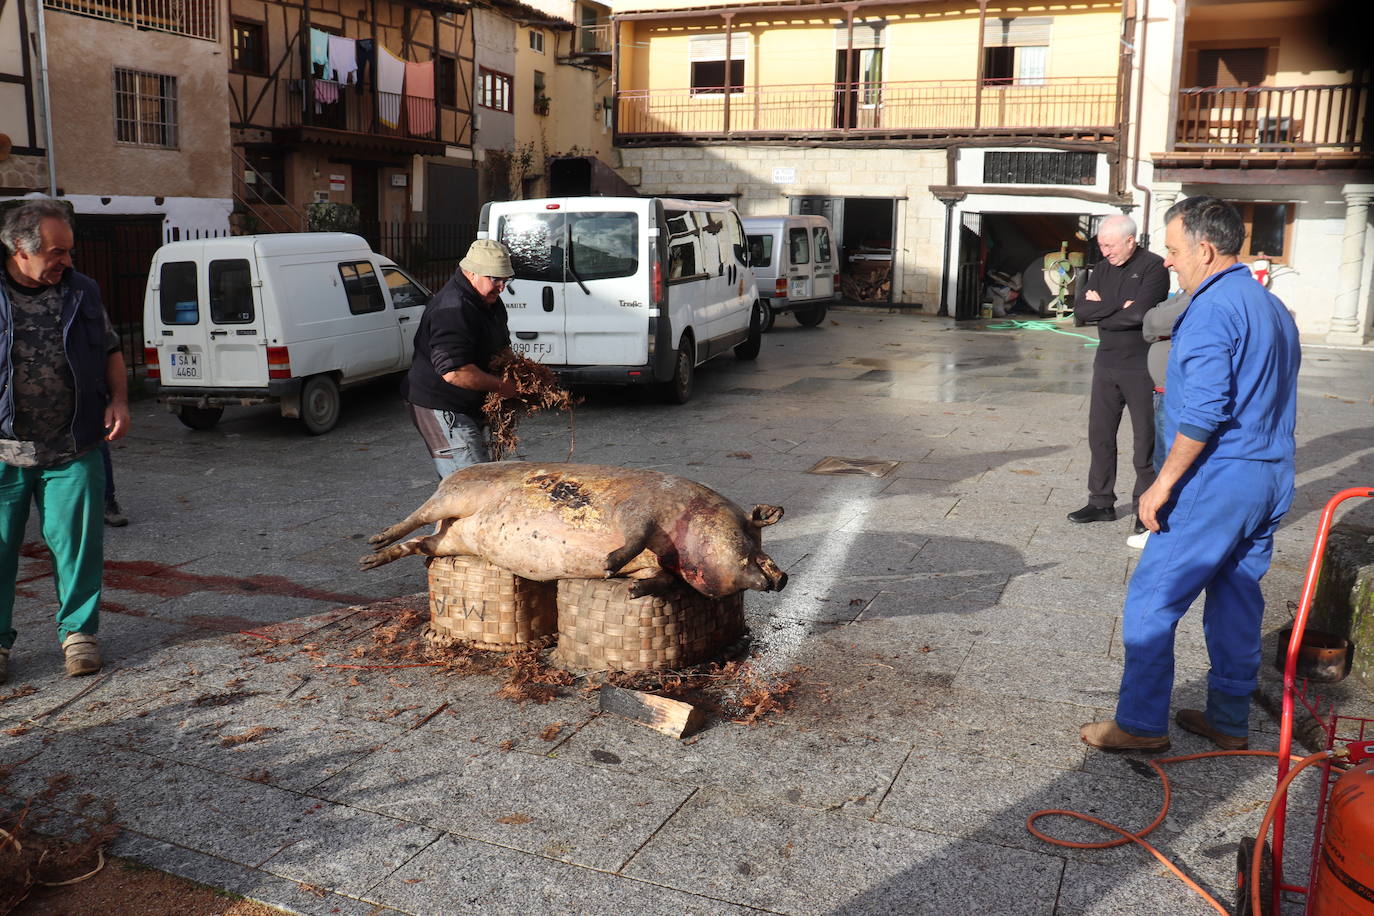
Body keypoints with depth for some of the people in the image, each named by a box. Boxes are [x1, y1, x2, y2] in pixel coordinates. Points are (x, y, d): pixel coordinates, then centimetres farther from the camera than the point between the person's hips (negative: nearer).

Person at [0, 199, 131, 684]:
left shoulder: (82, 292, 7)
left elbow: (110, 352, 16)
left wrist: (118, 400, 0)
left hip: (73, 453, 2)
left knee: (77, 545, 6)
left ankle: (78, 630, 22)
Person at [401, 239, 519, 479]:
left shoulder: (490, 301, 10)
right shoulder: (453, 309, -24)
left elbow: (501, 348, 25)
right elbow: (455, 372, -33)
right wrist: (500, 386, -22)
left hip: (468, 408, 11)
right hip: (439, 407, -11)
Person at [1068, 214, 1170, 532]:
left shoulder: (1153, 267, -10)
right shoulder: (1103, 268, 10)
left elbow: (1138, 313, -23)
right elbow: (1080, 310, -1)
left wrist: (1100, 311, -9)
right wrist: (1117, 306, -14)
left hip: (1141, 367, -6)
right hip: (1106, 363, 6)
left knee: (1145, 438, 2)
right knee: (1099, 435, 8)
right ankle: (1101, 502, 18)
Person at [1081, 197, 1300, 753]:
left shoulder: (1212, 309, -16)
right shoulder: (1273, 307, 15)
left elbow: (1204, 411, -24)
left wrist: (1163, 484, -19)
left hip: (1216, 479, -10)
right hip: (1270, 480, 10)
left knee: (1152, 601, -2)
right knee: (1237, 599, 16)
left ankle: (1141, 723, 5)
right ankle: (1229, 721, 25)